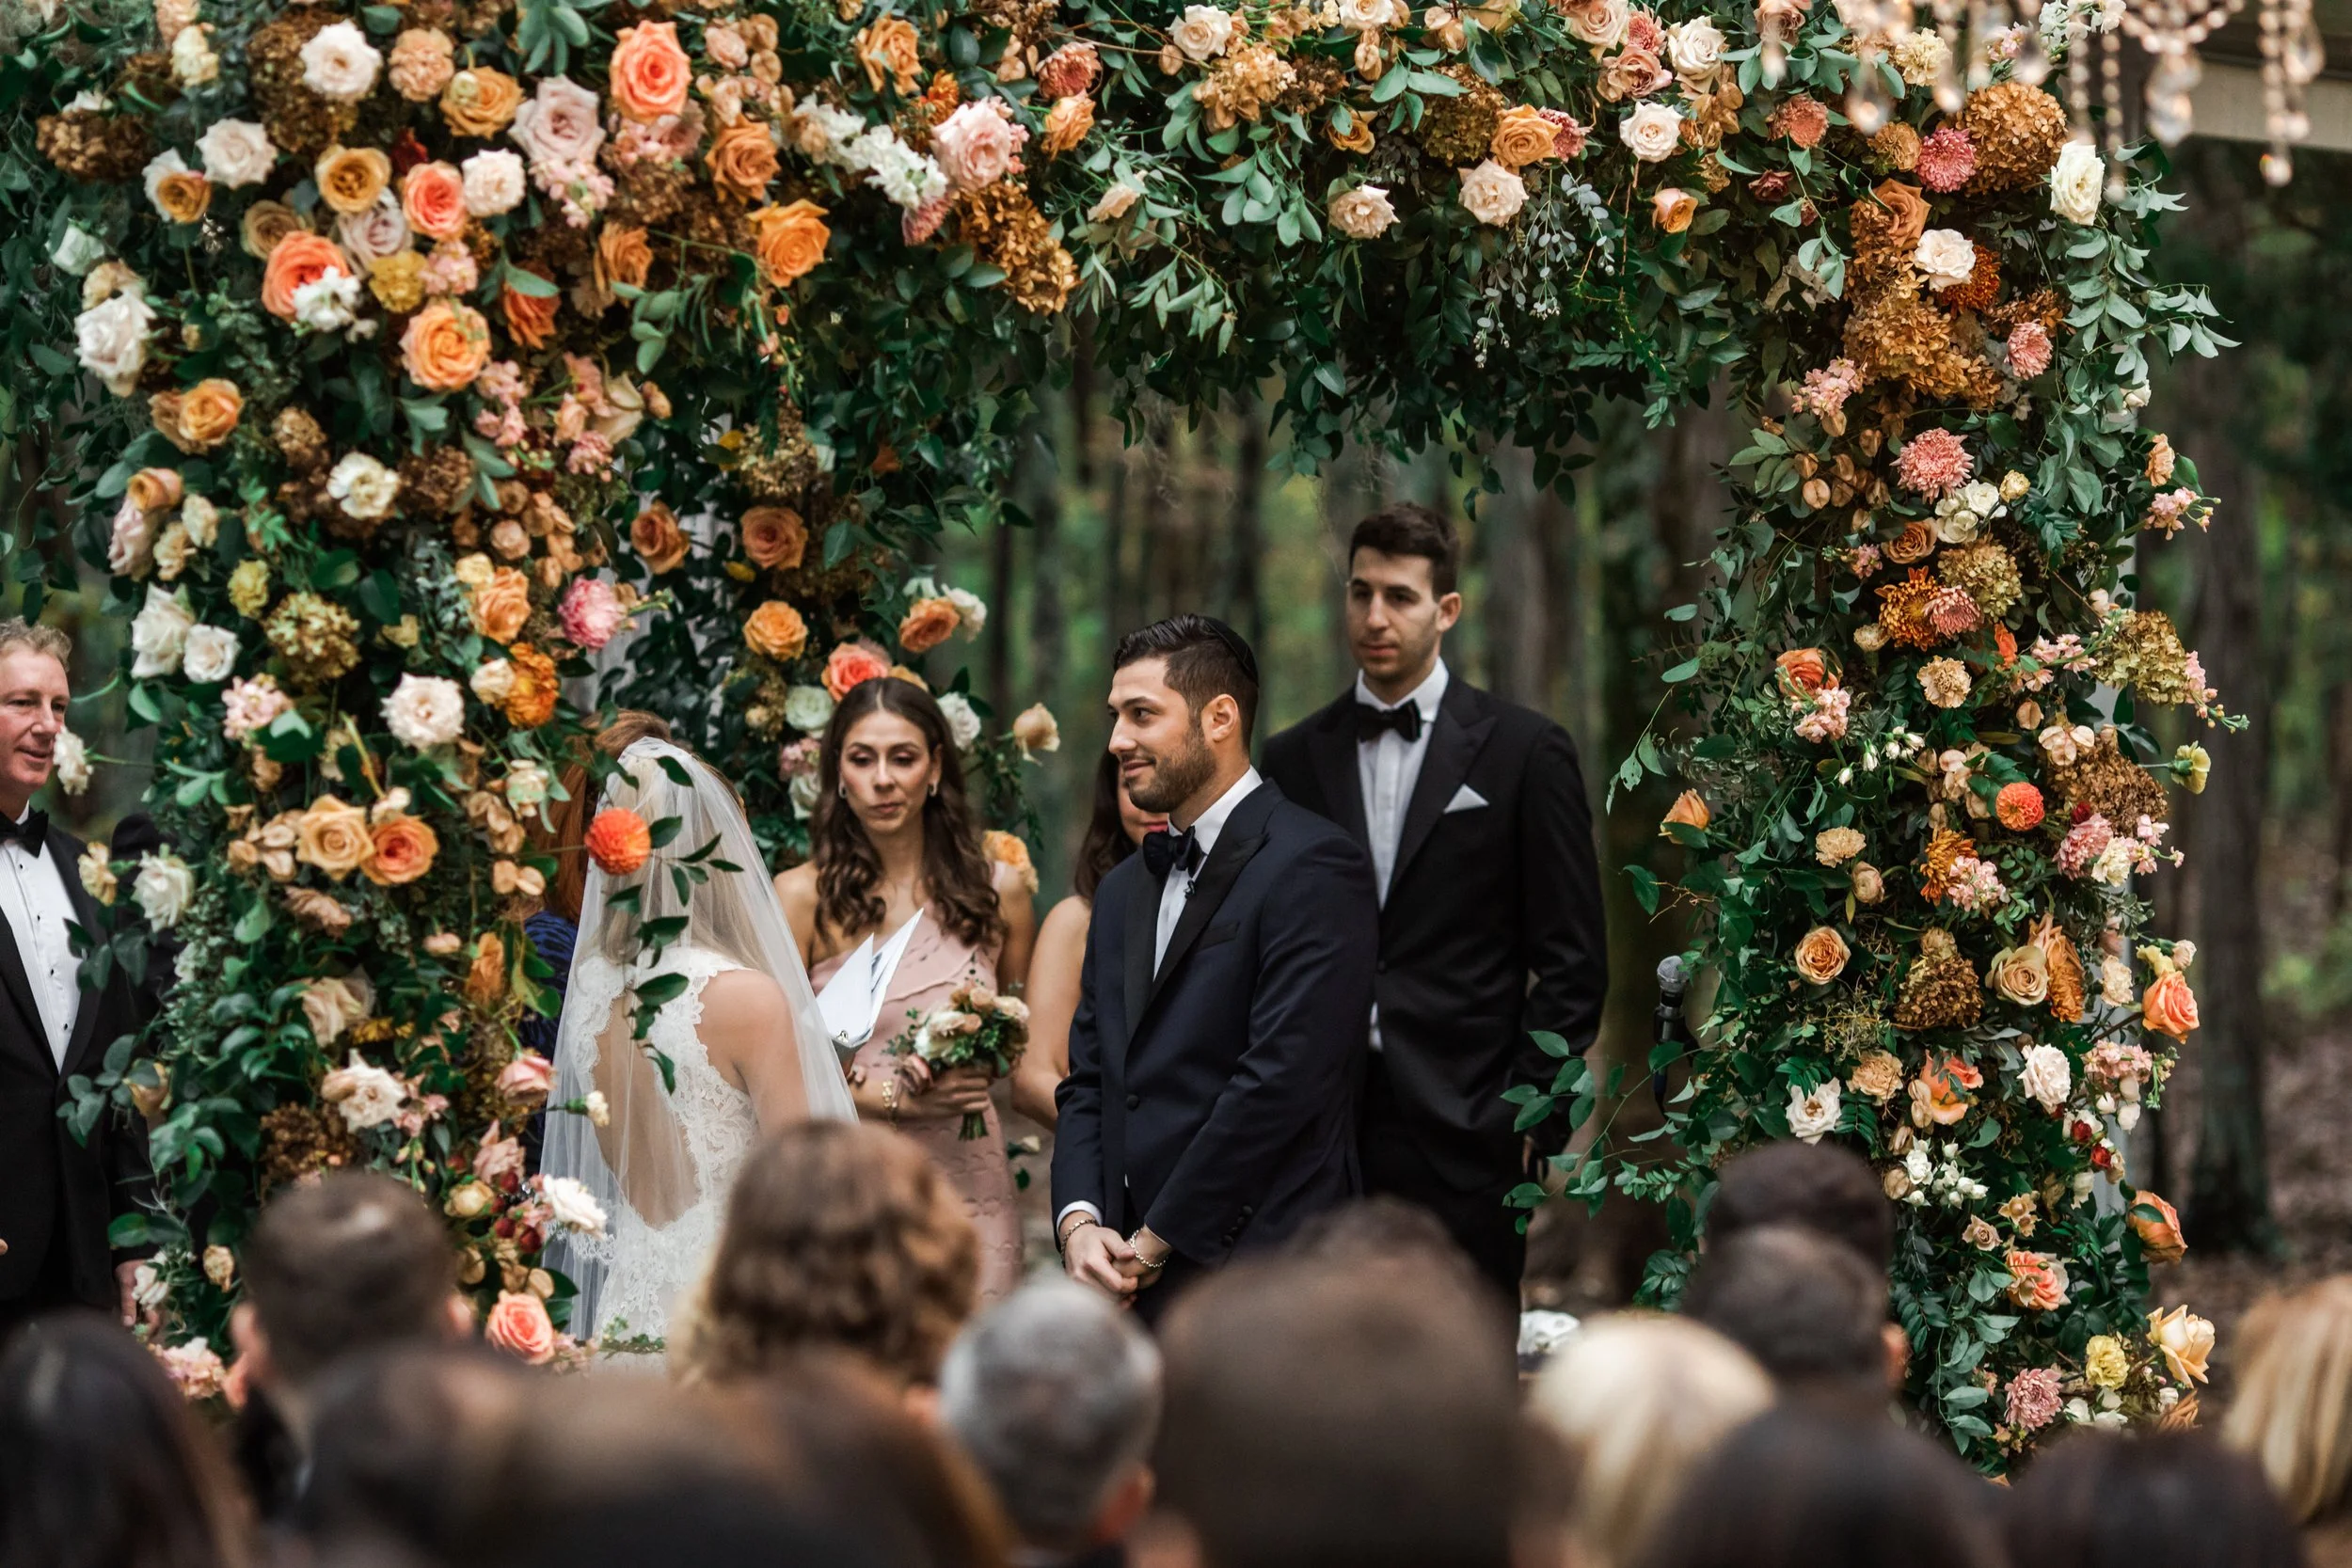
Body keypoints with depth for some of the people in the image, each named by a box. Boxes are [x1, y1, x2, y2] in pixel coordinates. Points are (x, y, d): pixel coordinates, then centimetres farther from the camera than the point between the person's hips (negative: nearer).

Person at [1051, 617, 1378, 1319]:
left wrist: (1156, 1241, -11)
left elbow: (1283, 1077, -15)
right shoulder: (1125, 890, 20)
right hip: (1136, 1287, 7)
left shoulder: (1312, 867, -7)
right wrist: (1078, 1222, -1)